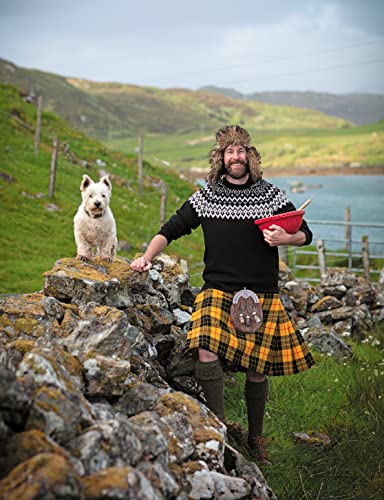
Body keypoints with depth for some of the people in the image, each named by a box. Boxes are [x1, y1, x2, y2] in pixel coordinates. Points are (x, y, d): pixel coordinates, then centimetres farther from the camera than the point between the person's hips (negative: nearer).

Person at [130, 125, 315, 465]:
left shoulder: (271, 196, 5)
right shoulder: (205, 197, 5)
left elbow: (305, 233, 11)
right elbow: (171, 229, 9)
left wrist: (285, 238, -11)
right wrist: (147, 256, -7)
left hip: (262, 296, 1)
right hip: (218, 292, 0)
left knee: (257, 368, 6)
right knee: (207, 354, -23)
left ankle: (256, 436, 26)